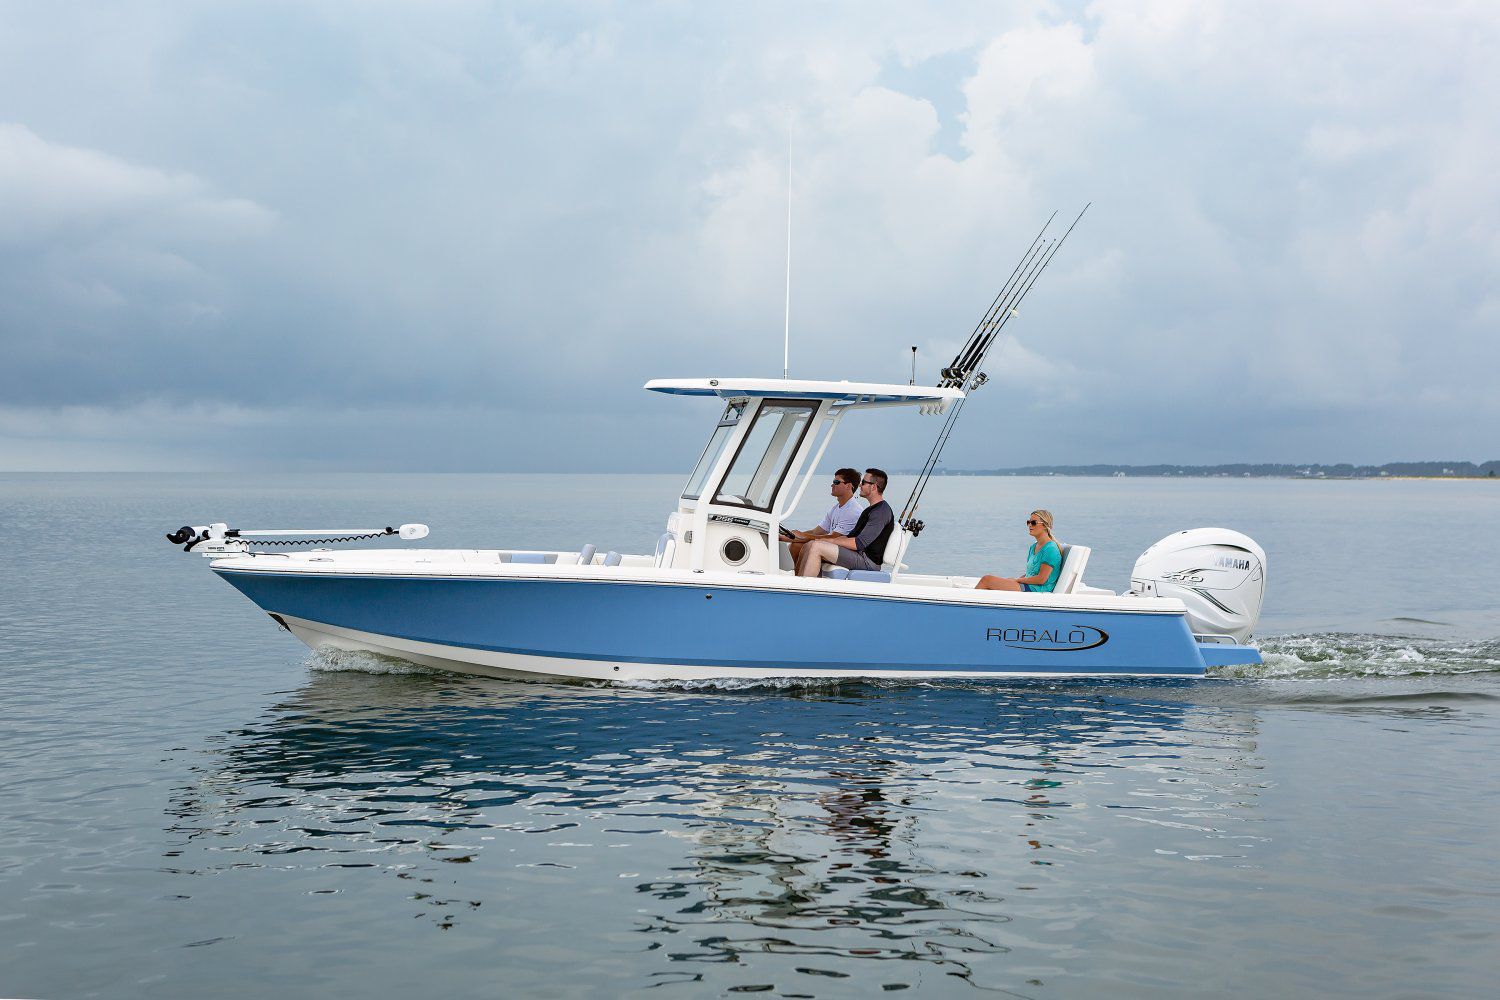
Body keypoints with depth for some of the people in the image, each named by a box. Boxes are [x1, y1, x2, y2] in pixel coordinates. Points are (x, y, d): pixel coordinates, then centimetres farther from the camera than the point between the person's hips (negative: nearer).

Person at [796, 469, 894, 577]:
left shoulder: (882, 511, -13)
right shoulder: (870, 510, 21)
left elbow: (859, 543, -20)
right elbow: (851, 536, 22)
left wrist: (829, 540, -12)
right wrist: (826, 540, 6)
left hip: (868, 561, -10)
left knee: (817, 547, -21)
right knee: (808, 546, 4)